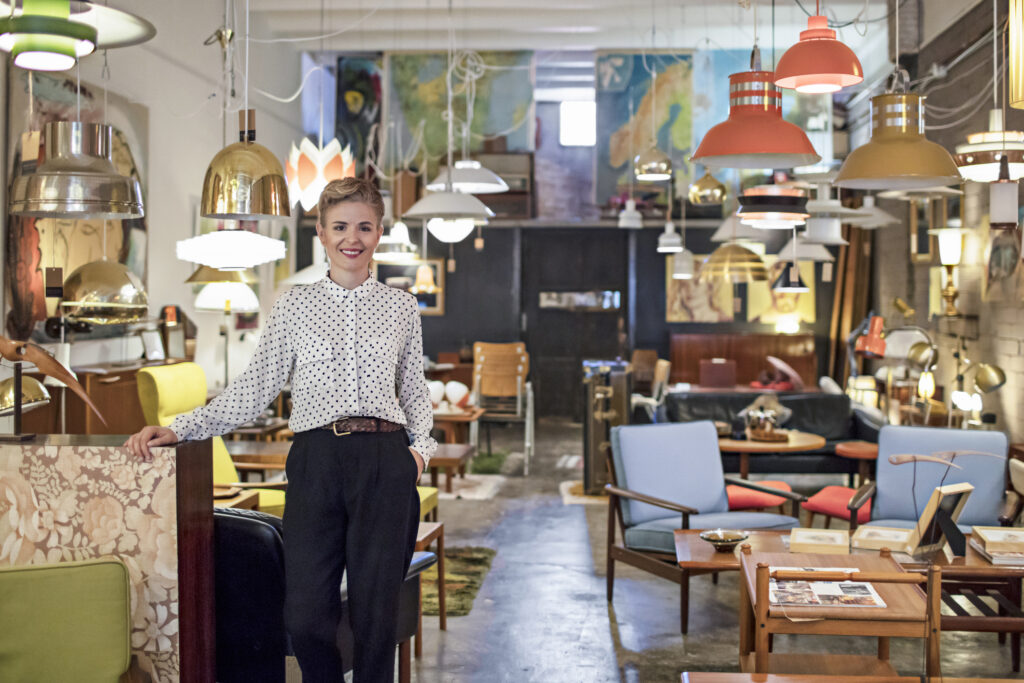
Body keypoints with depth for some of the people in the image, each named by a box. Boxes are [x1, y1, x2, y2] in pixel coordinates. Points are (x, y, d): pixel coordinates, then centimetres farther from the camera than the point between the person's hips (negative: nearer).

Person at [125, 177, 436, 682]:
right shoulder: (295, 305, 10)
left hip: (385, 461, 0)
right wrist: (179, 428, 0)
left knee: (375, 612, 2)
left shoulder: (402, 307, 12)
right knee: (306, 616, -4)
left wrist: (421, 445, 3)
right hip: (316, 458, 0)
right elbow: (254, 390, 8)